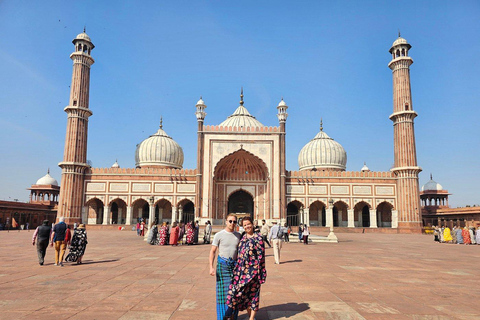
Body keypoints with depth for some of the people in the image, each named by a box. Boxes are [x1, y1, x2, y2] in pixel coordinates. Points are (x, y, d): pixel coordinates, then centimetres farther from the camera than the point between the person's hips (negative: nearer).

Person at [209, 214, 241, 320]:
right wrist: (211, 267, -14)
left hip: (235, 265, 4)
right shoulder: (219, 235, -3)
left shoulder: (238, 235, 9)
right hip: (223, 264, -3)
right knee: (223, 291, -2)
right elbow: (212, 251, -4)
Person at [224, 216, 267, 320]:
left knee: (252, 292, -2)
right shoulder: (242, 237, 11)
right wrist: (237, 268, 15)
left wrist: (260, 272, -12)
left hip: (253, 269, -6)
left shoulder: (258, 238, -7)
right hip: (241, 269, 6)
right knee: (245, 293, 9)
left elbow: (261, 256, -9)